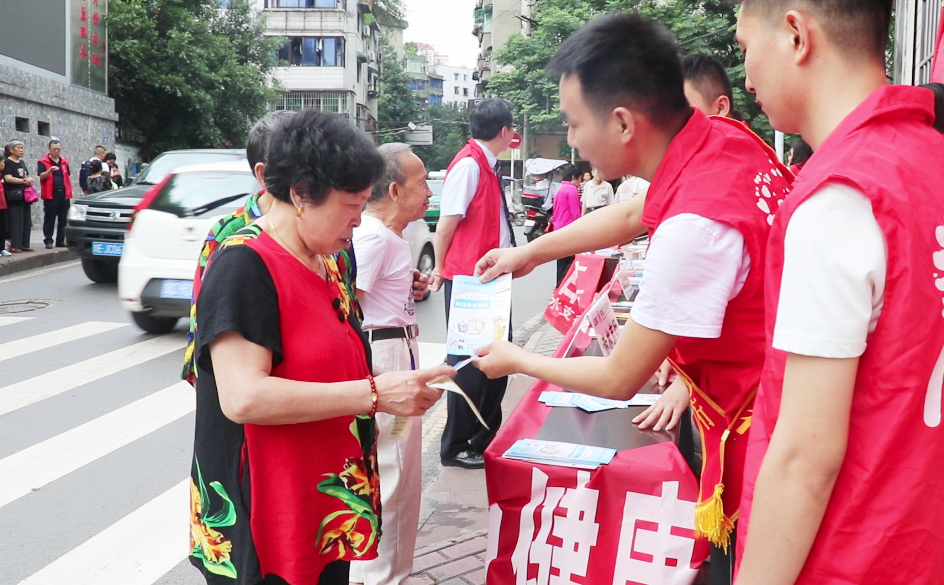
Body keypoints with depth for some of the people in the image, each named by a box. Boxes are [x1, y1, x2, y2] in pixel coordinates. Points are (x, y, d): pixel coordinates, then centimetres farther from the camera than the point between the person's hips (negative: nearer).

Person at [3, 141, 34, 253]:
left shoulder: (22, 162, 18)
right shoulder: (7, 162, -5)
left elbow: (28, 176, 21)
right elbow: (8, 178, -16)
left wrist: (29, 179, -3)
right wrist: (23, 181, -15)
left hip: (24, 195, 8)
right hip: (14, 195, -8)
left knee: (26, 220, 7)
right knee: (16, 220, -10)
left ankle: (24, 244, 13)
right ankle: (14, 246, -9)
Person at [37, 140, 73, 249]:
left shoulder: (64, 161, 15)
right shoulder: (43, 162, 0)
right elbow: (41, 176, -10)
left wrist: (69, 191, 12)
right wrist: (50, 171, -30)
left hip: (63, 193, 5)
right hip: (50, 194, -5)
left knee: (63, 219, 7)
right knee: (49, 218, -3)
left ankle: (60, 240, 14)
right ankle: (48, 241, 0)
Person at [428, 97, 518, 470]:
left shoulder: (488, 165, 11)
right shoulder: (468, 165, -16)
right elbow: (447, 223, -15)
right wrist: (440, 269, -6)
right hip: (467, 279, -9)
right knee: (468, 363, 0)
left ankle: (486, 438, 30)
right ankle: (456, 447, 14)